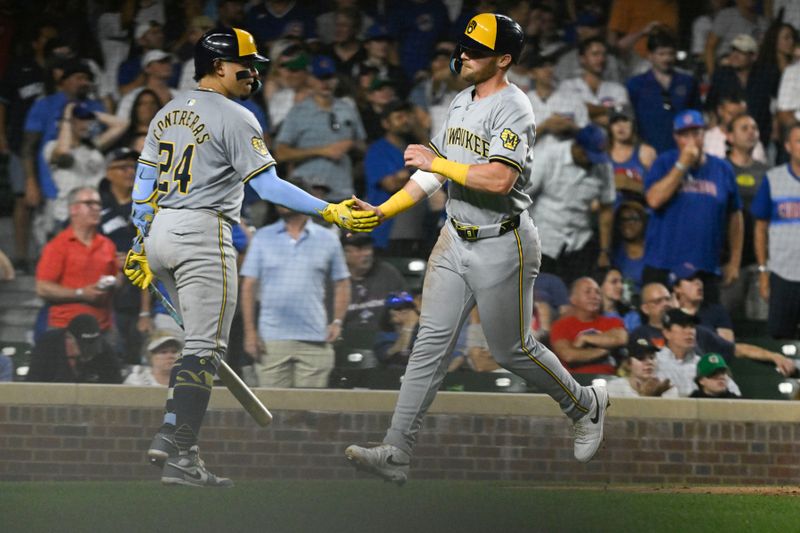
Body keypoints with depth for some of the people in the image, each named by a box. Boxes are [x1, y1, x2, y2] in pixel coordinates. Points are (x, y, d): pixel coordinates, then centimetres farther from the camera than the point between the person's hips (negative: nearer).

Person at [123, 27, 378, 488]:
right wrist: (330, 211, -15)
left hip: (159, 234, 8)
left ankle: (174, 438, 10)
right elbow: (268, 186, -15)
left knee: (200, 340, 17)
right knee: (206, 346, -6)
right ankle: (178, 453, -15)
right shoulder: (234, 118, -8)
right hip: (203, 234, -8)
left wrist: (140, 248, 22)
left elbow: (143, 186, 16)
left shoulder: (166, 115, 16)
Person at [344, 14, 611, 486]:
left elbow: (499, 180, -30)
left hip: (502, 246, -8)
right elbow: (432, 173, 17)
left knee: (512, 350, 5)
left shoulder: (513, 109, -17)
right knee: (430, 345, 0)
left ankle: (586, 406, 30)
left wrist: (438, 163, -23)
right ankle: (396, 454, -4)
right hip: (456, 240, 8)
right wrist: (382, 211, 10)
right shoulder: (461, 103, 10)